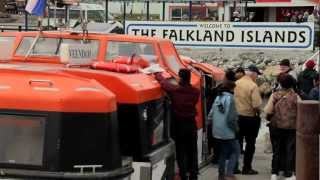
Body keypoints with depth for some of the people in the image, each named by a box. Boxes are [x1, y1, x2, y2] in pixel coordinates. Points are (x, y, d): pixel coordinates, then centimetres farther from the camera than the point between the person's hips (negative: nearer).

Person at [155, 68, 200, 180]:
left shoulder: (174, 90, -15)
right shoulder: (195, 91, -5)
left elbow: (163, 81, -2)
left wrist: (157, 73, 16)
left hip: (179, 124, -3)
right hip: (191, 124, 3)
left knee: (181, 152, 4)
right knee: (192, 151, 11)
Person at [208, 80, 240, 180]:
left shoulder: (218, 98, 7)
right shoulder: (230, 98, -14)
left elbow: (210, 115, 8)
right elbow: (231, 118, -17)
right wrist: (236, 128, -4)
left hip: (217, 131, 7)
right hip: (228, 131, -7)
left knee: (223, 151, 19)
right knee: (236, 150, 3)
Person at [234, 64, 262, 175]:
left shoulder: (236, 83, -2)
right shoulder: (253, 86, -19)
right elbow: (256, 105, -24)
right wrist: (257, 112, -5)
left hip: (237, 116, 6)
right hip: (250, 117, -6)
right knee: (250, 143, 7)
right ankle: (247, 168, 11)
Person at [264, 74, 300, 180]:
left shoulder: (274, 95, -7)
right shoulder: (295, 97, -9)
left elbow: (267, 111, -9)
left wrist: (269, 117, 10)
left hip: (276, 126, 1)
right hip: (291, 127, -1)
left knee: (276, 150, 14)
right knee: (289, 150, 9)